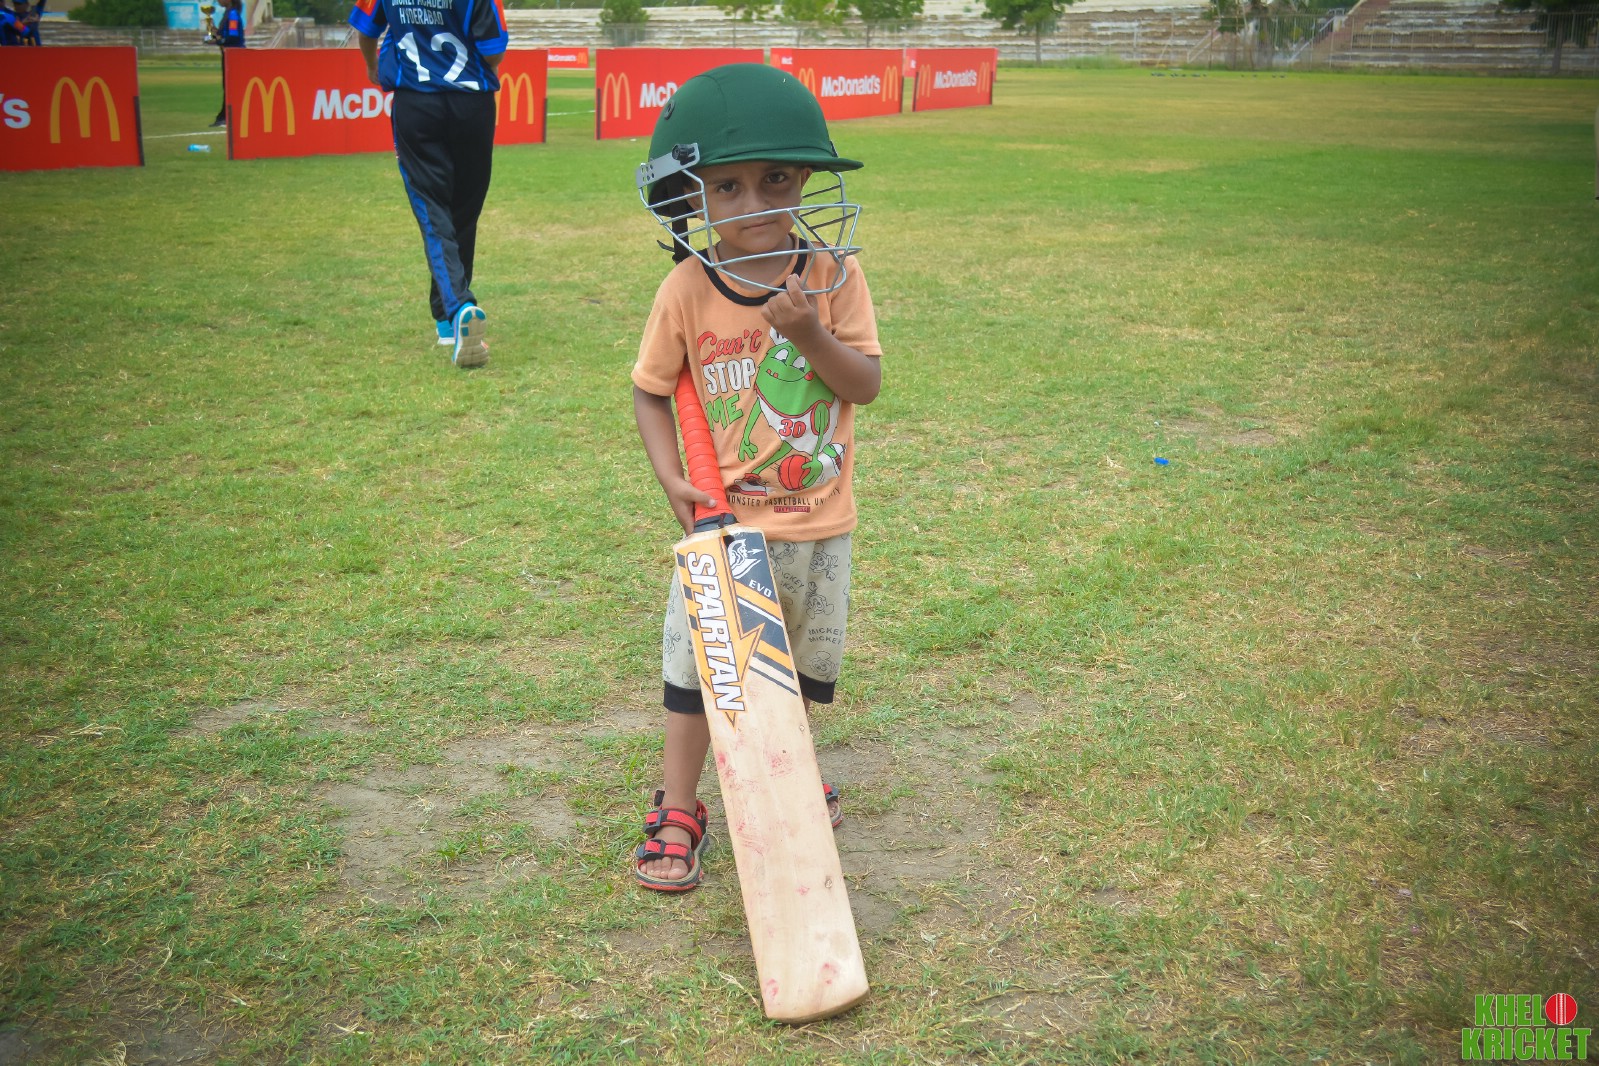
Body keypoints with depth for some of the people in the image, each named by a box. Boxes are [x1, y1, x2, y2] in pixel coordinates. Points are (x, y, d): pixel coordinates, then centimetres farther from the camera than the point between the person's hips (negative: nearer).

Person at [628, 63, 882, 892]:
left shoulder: (833, 274, -10)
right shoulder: (688, 291, -12)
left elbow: (866, 384, -12)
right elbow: (650, 391, -1)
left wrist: (810, 335, -28)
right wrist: (672, 479, -14)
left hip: (818, 519, 2)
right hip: (725, 520, -2)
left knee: (805, 660, 20)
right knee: (698, 662, 5)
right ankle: (677, 809, 21)